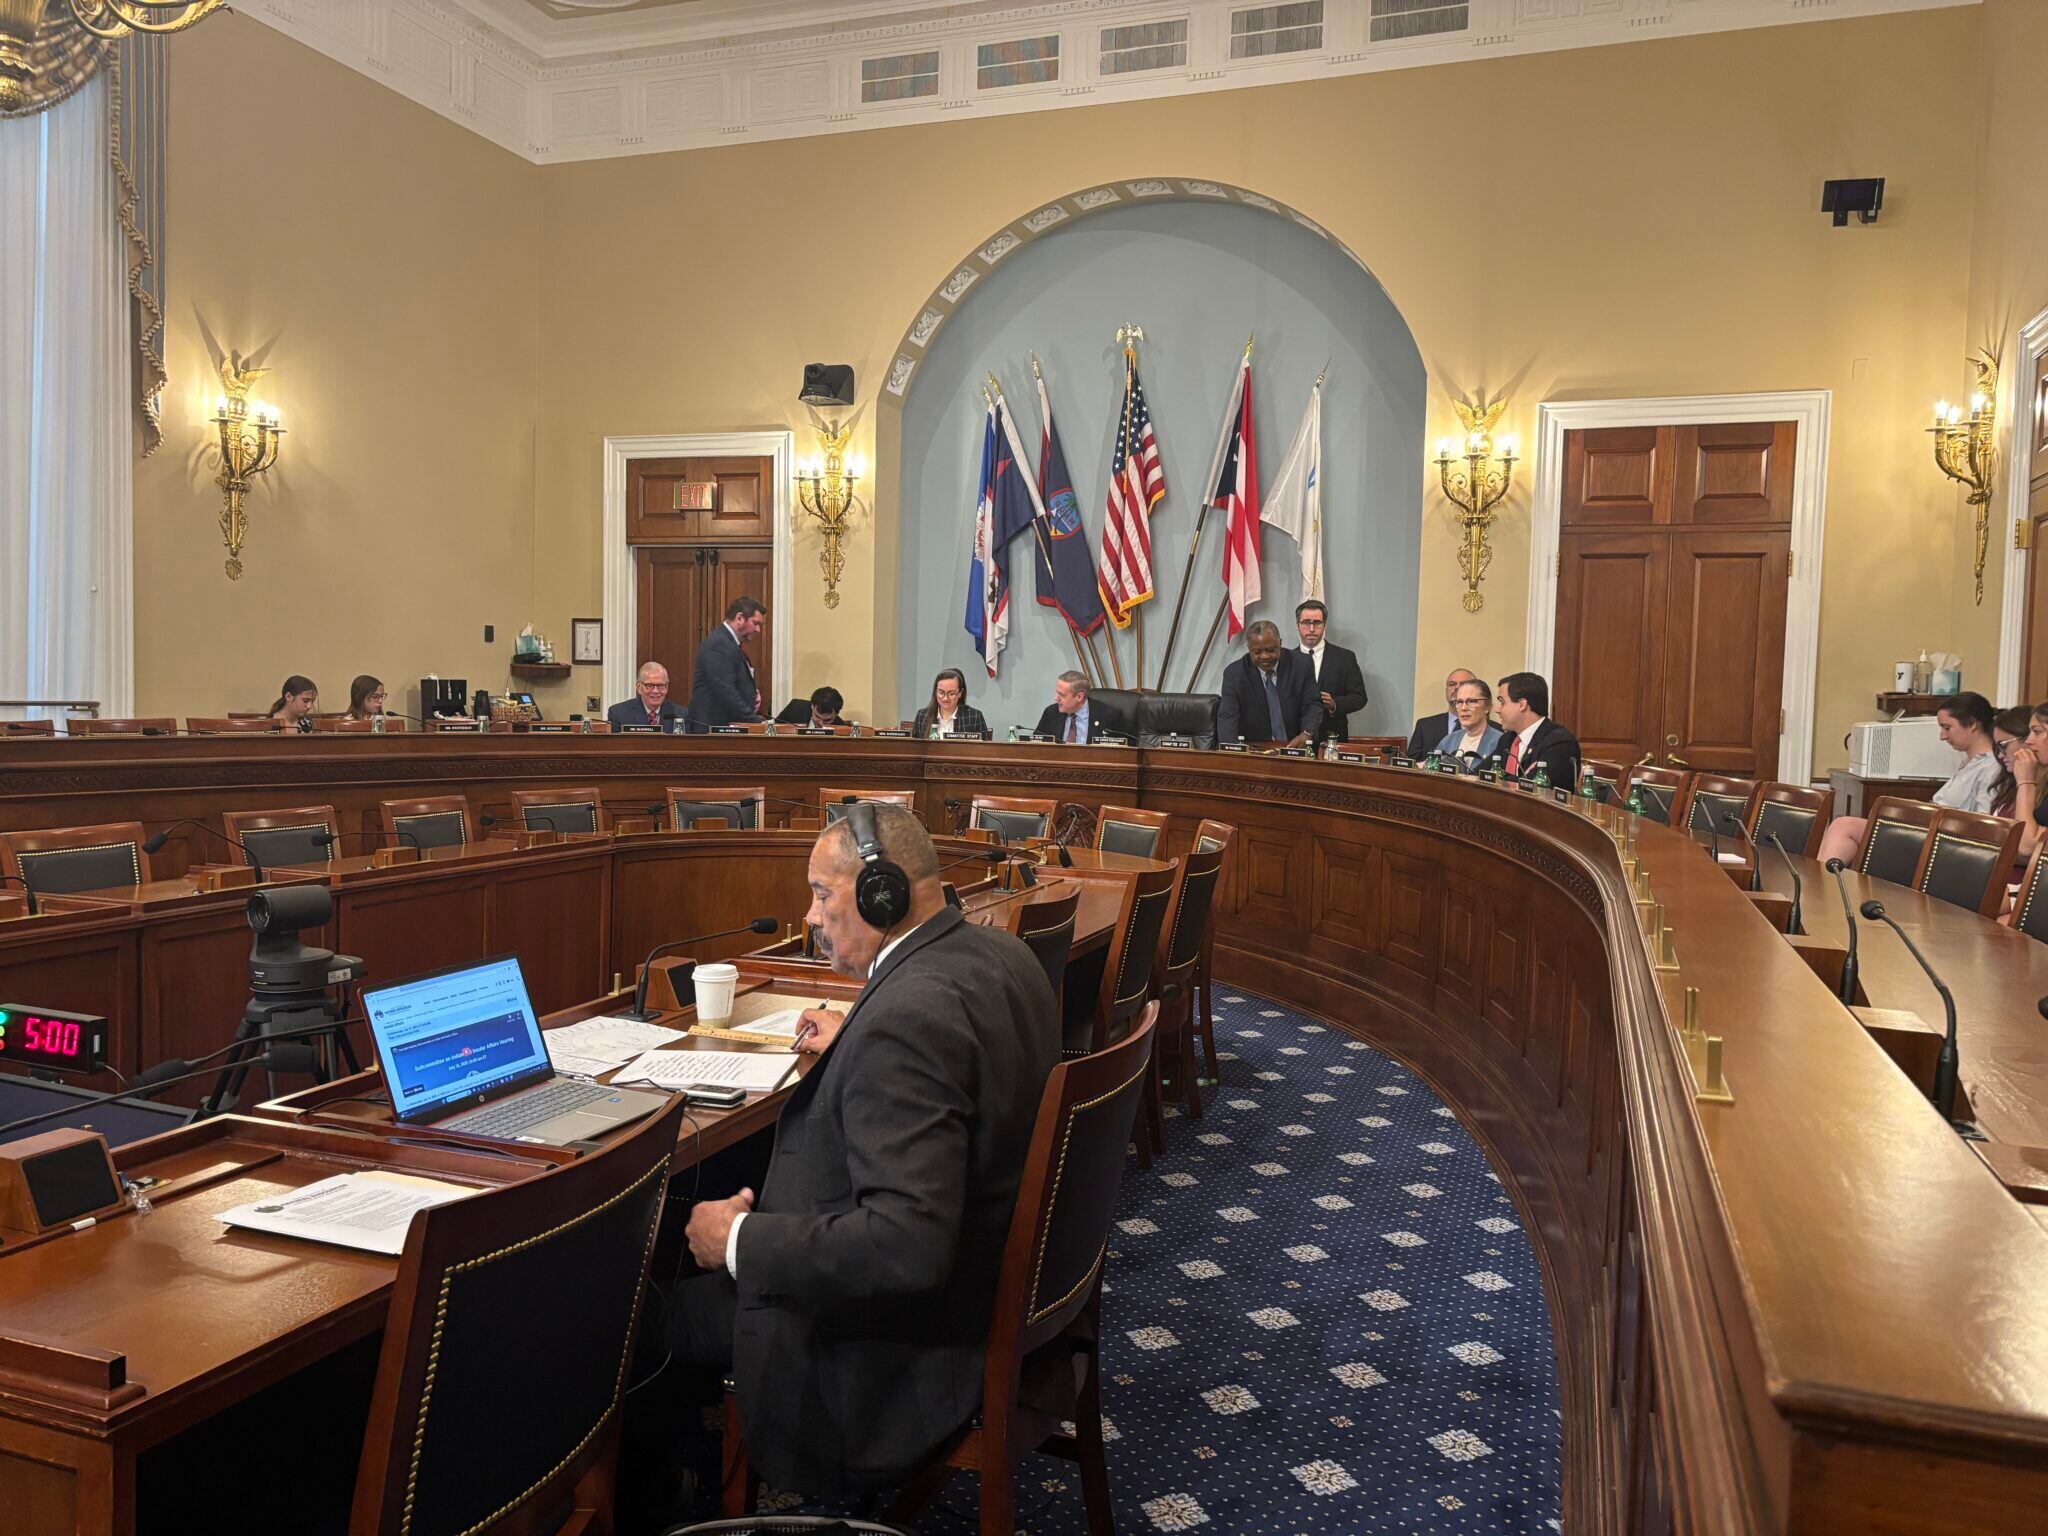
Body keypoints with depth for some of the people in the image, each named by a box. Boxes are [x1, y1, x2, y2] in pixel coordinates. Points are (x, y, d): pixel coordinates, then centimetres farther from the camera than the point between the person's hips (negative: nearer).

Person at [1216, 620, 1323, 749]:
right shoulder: (1234, 673, -3)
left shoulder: (1301, 665, 1)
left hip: (1295, 747, 1)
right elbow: (1227, 715, -12)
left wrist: (1307, 733, -21)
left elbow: (1313, 705, 1)